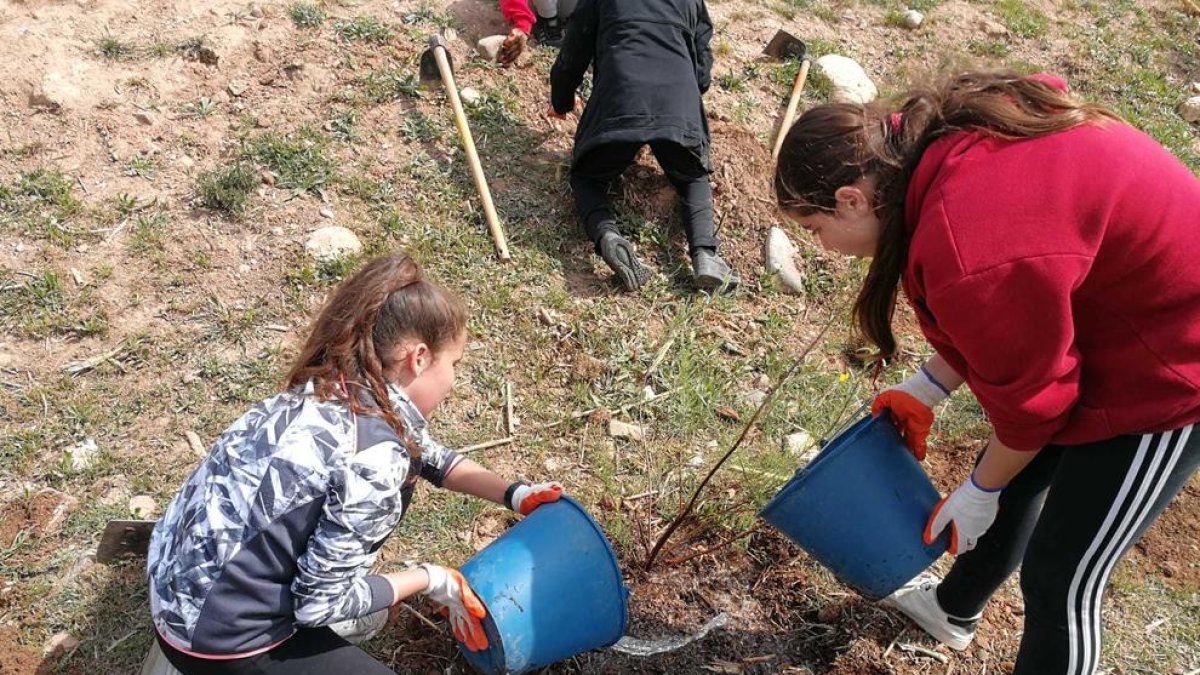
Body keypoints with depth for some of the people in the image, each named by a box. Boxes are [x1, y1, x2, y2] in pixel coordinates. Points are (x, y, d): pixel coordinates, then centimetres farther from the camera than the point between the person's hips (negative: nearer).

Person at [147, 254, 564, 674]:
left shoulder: (334, 388, -2)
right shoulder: (373, 455, -28)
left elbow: (422, 453, 15)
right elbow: (320, 600, -20)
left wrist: (514, 495, 13)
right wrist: (431, 580, -7)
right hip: (220, 638, -8)